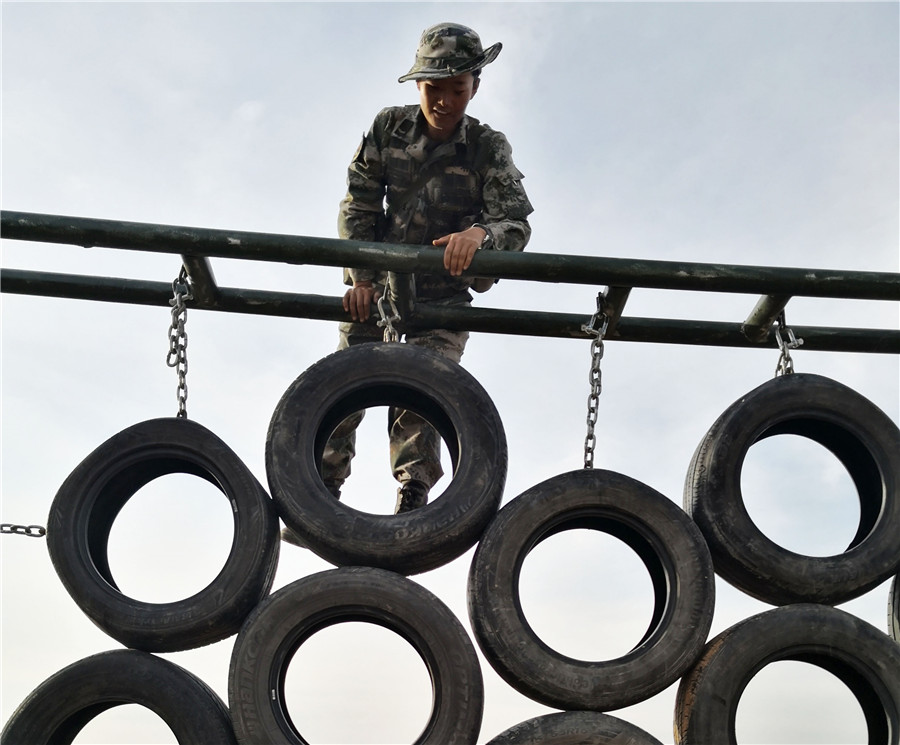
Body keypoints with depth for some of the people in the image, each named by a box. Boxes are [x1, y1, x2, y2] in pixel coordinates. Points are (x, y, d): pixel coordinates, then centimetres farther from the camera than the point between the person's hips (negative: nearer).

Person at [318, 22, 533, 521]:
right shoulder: (388, 128, -5)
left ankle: (412, 499, -6)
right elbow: (357, 206, -3)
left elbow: (517, 222, -21)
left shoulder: (489, 148, -10)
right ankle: (321, 491, 3)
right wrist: (359, 276, -14)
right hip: (378, 278, 2)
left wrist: (480, 233, -44)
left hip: (444, 289, -1)